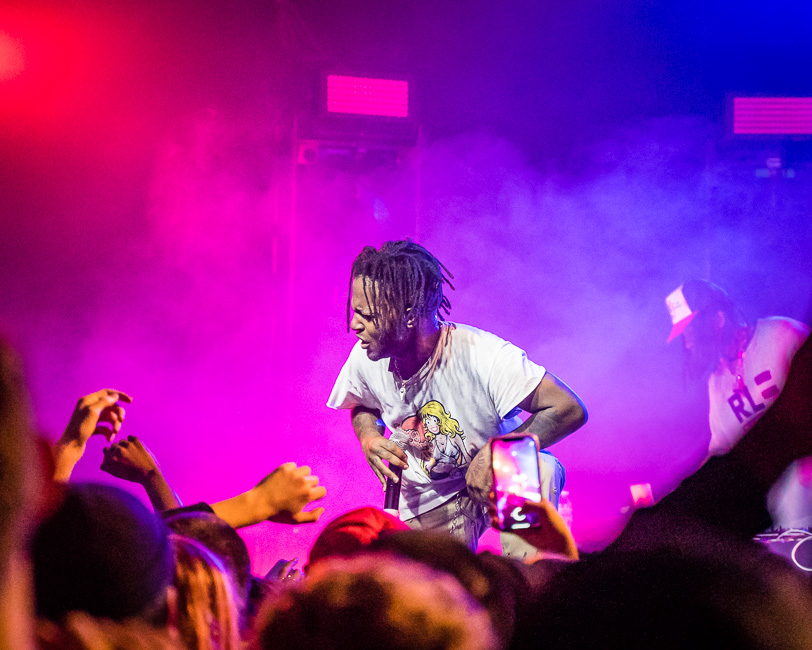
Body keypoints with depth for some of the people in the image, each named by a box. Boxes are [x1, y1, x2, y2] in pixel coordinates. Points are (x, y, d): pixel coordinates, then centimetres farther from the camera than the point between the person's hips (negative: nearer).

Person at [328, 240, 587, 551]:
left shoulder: (482, 355, -29)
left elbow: (569, 410, -30)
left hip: (493, 482, -4)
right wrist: (369, 439, -11)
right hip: (426, 507, 4)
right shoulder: (365, 358, -13)